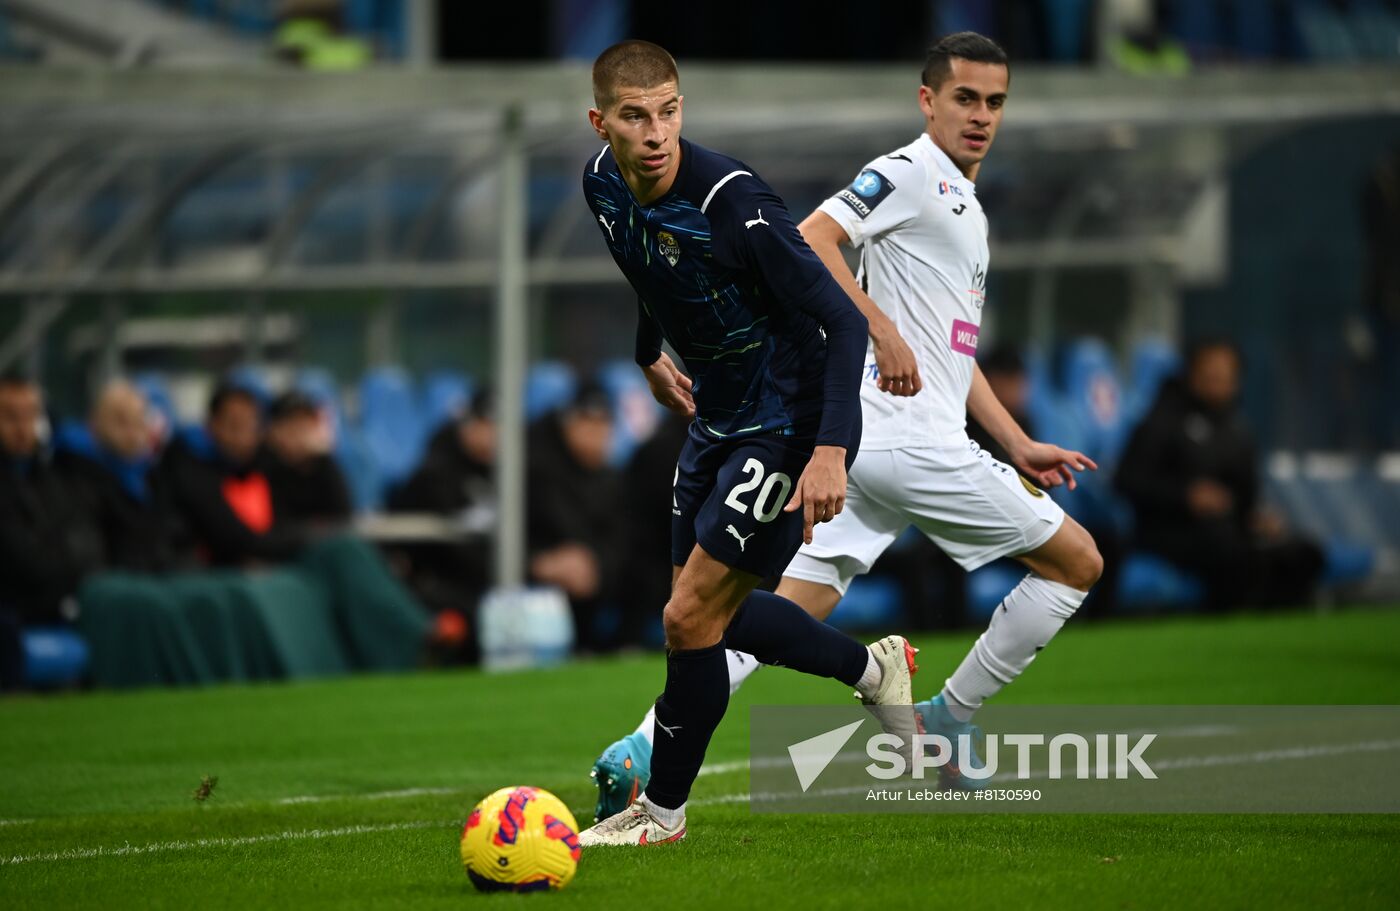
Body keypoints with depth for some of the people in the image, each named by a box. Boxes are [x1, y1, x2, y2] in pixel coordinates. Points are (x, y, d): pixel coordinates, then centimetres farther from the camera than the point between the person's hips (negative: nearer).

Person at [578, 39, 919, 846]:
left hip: (790, 426, -8)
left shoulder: (732, 202, -28)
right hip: (720, 417, 8)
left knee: (690, 618, -9)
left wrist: (830, 451, -37)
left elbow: (843, 322, -28)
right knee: (711, 617, 16)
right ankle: (873, 670, 38)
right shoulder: (604, 184, -5)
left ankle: (664, 809, 10)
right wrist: (649, 355, 32)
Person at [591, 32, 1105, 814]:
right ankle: (947, 720, 10)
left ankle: (645, 749, -14)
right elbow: (810, 240, -19)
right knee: (1078, 561, 3)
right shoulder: (910, 173, -5)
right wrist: (881, 326, -26)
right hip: (909, 435, -9)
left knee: (792, 608, -1)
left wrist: (1020, 445, 27)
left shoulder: (965, 205, 26)